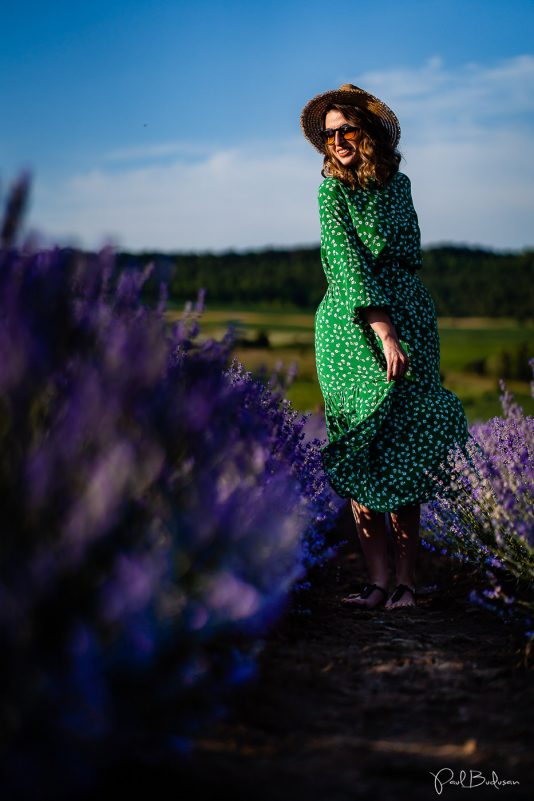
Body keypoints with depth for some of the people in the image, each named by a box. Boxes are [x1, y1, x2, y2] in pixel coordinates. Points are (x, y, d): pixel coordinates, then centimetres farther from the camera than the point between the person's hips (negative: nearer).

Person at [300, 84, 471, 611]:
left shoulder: (397, 184, 8)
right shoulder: (333, 190, 4)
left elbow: (410, 256, 11)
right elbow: (349, 264, -1)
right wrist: (384, 333, -7)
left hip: (407, 319, 1)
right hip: (352, 328, -1)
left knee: (404, 455, -2)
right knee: (361, 454, -2)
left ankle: (405, 582, -4)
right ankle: (378, 582, -3)